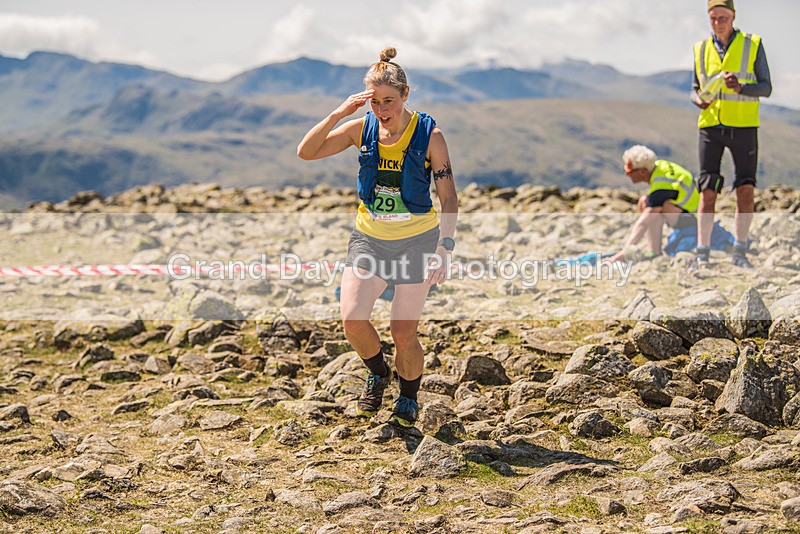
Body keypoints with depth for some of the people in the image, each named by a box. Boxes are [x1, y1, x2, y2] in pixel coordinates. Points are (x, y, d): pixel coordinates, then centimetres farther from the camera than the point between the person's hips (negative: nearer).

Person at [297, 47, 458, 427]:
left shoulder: (429, 135, -10)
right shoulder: (362, 129, -2)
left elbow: (448, 199, -7)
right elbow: (306, 152, -7)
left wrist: (444, 246, -17)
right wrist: (339, 114, -18)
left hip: (416, 241, -2)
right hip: (368, 238, 3)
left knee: (403, 332, -1)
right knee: (352, 319, -14)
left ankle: (409, 396, 28)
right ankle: (377, 374, 17)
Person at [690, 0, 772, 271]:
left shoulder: (753, 44, 2)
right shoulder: (701, 49, 9)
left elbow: (766, 87, -1)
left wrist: (740, 87, -20)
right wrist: (699, 100, -7)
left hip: (743, 126, -1)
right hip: (710, 125, 1)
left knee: (746, 189, -1)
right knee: (707, 190, -4)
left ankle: (740, 252, 8)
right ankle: (702, 254, -3)